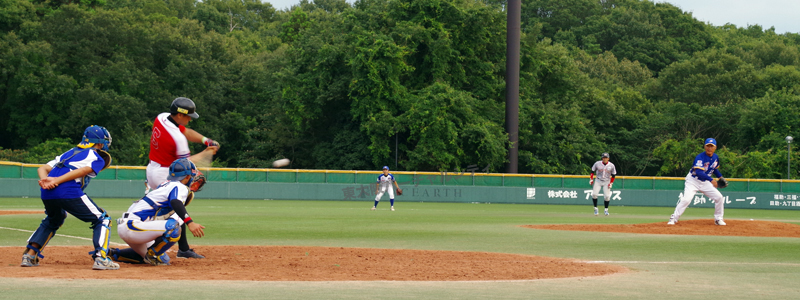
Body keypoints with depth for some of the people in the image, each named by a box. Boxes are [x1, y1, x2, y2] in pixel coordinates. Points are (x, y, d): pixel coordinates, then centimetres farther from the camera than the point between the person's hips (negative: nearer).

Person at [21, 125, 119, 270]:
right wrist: (56, 181, -15)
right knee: (102, 219, 6)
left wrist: (45, 180, 1)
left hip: (47, 193, 7)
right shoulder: (97, 158, 13)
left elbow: (43, 168, 21)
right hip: (69, 192, -7)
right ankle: (100, 258, -11)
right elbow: (82, 171, -8)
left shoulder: (68, 153, 33)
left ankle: (29, 255, 20)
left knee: (52, 221, 34)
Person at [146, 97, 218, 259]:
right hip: (166, 174, -9)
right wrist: (206, 153, -3)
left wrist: (205, 140, -6)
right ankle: (183, 249, 0)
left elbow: (186, 132, 8)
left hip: (151, 167, 9)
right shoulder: (177, 138, -26)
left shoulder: (161, 118, -1)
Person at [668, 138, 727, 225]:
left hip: (705, 182, 7)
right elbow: (699, 172, -38)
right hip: (693, 181, -7)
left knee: (719, 197, -2)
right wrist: (711, 179, -46)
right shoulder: (700, 157, -25)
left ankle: (718, 219, 14)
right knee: (686, 199, -23)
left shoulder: (715, 157, -1)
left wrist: (720, 177, 6)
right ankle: (673, 218, -11)